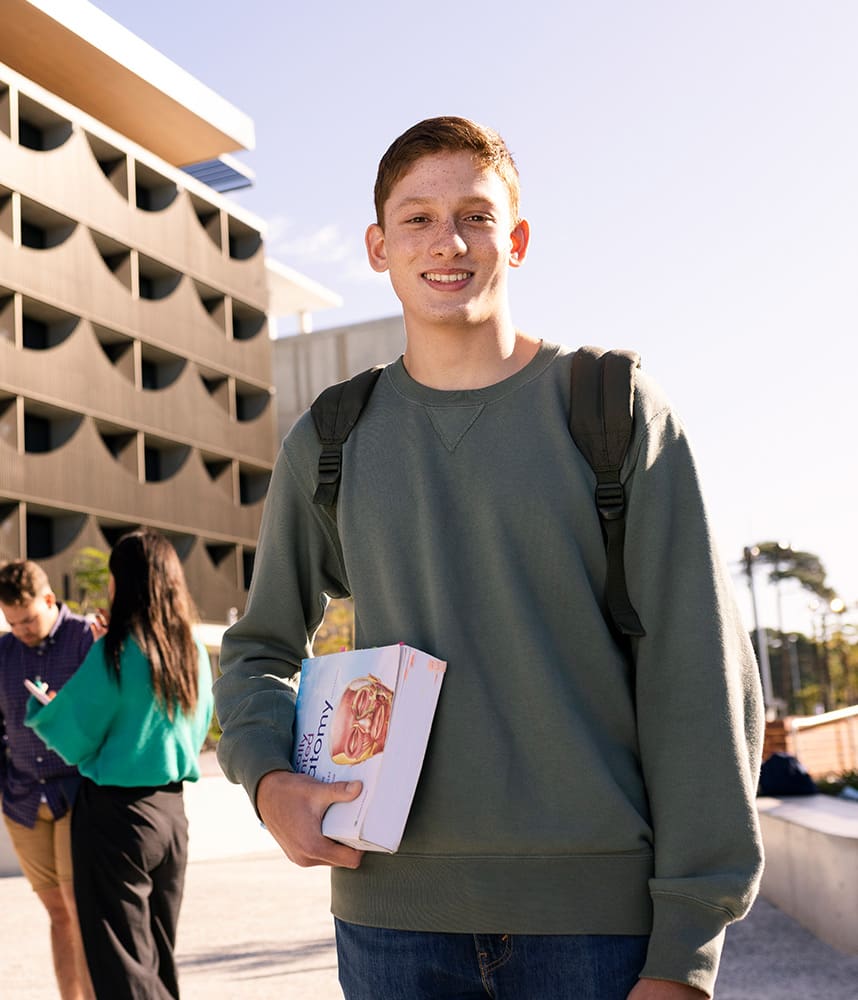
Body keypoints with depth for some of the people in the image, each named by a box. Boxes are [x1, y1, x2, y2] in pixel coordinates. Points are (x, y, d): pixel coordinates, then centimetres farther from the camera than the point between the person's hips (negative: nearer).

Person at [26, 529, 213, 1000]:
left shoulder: (114, 654, -14)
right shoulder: (195, 654, 3)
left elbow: (75, 742, -9)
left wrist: (39, 709, 12)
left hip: (115, 810, -6)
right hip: (172, 808, 6)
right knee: (160, 957, 17)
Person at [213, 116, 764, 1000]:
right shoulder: (328, 443, 7)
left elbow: (701, 678, -4)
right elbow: (259, 650, 17)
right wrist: (270, 779, -5)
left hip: (600, 911, -2)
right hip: (391, 910, 2)